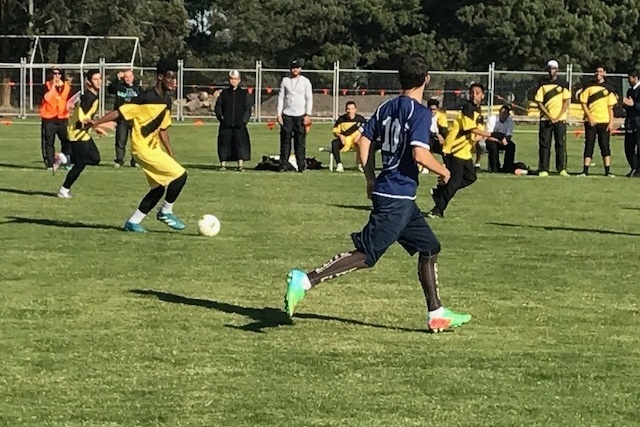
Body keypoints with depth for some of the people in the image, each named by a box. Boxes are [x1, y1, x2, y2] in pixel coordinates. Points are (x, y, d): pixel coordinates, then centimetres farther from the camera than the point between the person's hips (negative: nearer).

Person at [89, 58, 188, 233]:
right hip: (143, 148, -9)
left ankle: (133, 222, 18)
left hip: (153, 148, 9)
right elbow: (120, 112, -18)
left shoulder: (166, 100, 9)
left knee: (159, 188, 11)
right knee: (180, 175, -13)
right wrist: (96, 123, -23)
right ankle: (166, 212, 4)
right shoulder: (147, 99, -18)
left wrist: (171, 154, 15)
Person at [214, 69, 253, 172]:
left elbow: (248, 108, 7)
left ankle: (241, 164, -4)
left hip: (239, 125, -1)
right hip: (226, 125, 1)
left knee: (241, 143, -6)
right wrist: (221, 116, -3)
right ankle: (223, 164, 8)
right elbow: (218, 107, 12)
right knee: (224, 142, 0)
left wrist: (244, 119, -5)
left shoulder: (244, 93, 9)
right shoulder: (224, 93, 12)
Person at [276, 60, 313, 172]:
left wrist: (308, 115, -7)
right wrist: (279, 114, 1)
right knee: (285, 140, -2)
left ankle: (301, 166, -1)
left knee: (300, 141, -3)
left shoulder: (305, 81, 5)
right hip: (287, 115, 2)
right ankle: (283, 165, 1)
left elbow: (309, 99, 2)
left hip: (300, 115, -2)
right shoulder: (285, 80, 10)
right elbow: (281, 97, 10)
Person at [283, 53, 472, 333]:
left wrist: (371, 180, 19)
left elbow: (363, 142, 12)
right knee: (366, 254, -11)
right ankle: (305, 281, -17)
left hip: (384, 190, 9)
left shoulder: (386, 108, 11)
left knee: (429, 248, 17)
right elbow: (419, 154, -22)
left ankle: (436, 314, 20)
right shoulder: (420, 112, -12)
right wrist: (442, 170, -4)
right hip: (398, 198, -9)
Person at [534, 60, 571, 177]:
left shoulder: (563, 84, 4)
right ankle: (543, 170, 1)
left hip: (560, 120, -1)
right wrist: (549, 116, -9)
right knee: (544, 144, -1)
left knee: (561, 144, -5)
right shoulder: (542, 85, 7)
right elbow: (539, 103, 3)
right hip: (545, 119, 1)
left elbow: (566, 102, 1)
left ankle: (562, 169, -4)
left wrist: (557, 117, -9)